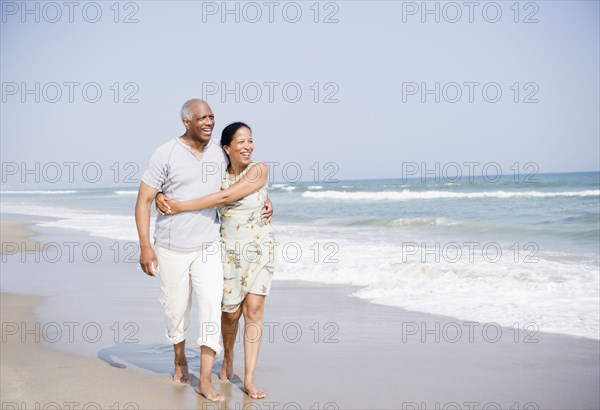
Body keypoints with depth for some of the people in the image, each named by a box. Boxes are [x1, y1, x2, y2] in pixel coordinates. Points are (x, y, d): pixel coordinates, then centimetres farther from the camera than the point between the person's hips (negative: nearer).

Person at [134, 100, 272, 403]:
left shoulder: (219, 154, 2)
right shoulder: (165, 155, -10)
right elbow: (144, 200, -10)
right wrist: (145, 246, -16)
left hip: (207, 247, 2)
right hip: (171, 249, -2)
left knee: (211, 307, -9)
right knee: (176, 309, 11)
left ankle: (205, 381, -4)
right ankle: (180, 359, 38)